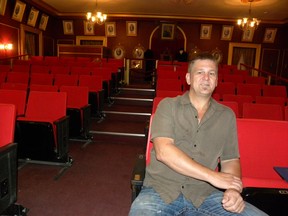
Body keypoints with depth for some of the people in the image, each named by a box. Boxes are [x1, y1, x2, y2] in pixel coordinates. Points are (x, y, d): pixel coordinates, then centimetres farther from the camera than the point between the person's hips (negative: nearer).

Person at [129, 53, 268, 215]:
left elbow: (230, 159, 10)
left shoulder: (227, 116, 8)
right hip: (161, 190, -2)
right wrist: (213, 176, -16)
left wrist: (233, 189, -12)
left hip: (204, 194, 3)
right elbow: (163, 151, -14)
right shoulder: (168, 106, -1)